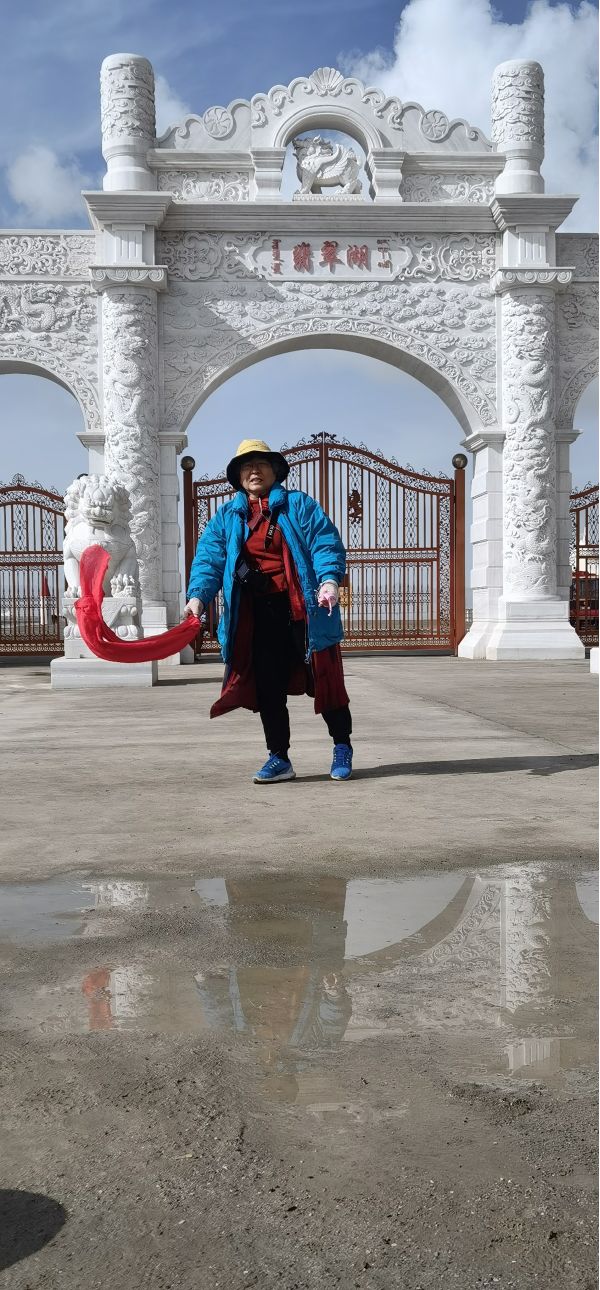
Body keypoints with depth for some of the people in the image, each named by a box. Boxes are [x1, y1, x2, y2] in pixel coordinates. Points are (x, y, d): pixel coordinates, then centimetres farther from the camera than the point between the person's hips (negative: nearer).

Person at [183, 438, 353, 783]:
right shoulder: (227, 517, 12)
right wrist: (198, 594, -14)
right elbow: (209, 558, 3)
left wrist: (329, 579, -23)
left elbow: (326, 543, -5)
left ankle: (343, 748, 22)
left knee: (325, 679, 4)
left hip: (304, 610, -3)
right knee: (267, 689, 4)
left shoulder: (299, 505, 3)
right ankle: (279, 758, 16)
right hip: (258, 616, 3)